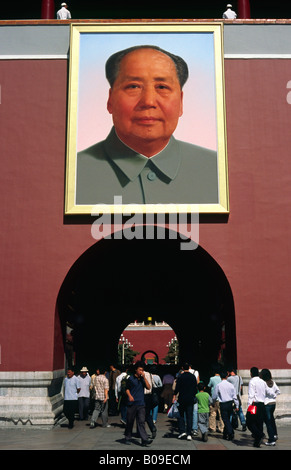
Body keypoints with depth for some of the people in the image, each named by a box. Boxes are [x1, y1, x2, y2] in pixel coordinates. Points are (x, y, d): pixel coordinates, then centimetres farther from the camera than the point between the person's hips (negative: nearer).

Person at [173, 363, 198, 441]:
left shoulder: (180, 377, -7)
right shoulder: (193, 376, 3)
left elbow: (177, 387, -9)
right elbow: (195, 388, 7)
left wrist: (174, 395, -1)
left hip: (182, 399, -2)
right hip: (190, 399, 2)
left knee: (181, 415, 11)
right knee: (189, 416, 5)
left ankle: (182, 431, 0)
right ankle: (189, 434, 3)